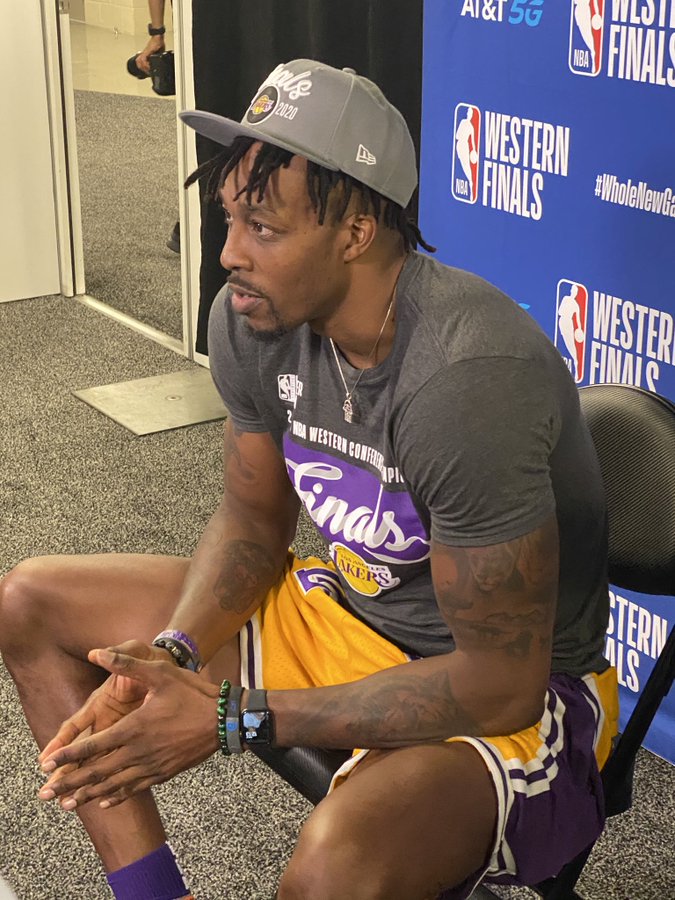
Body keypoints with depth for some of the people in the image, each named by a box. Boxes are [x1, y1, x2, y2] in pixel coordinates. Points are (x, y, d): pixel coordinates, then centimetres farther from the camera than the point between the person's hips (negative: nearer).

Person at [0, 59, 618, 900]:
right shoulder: (251, 319, -10)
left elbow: (501, 683, -28)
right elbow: (251, 522, 6)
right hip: (348, 611, 8)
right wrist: (170, 657, -15)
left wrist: (234, 717, -26)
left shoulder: (469, 377, -33)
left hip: (516, 697, -7)